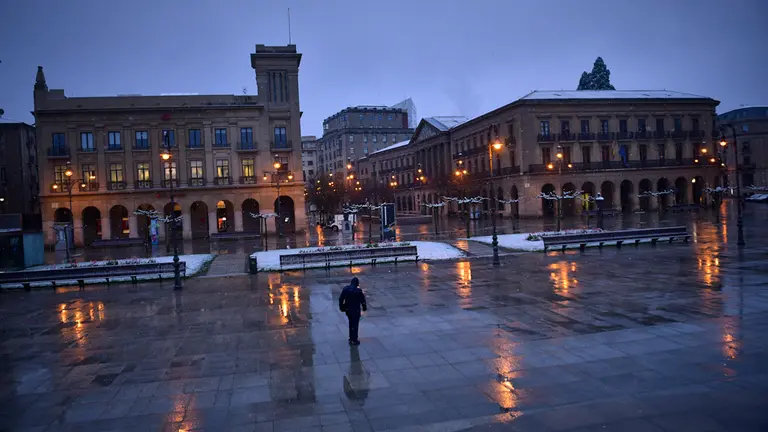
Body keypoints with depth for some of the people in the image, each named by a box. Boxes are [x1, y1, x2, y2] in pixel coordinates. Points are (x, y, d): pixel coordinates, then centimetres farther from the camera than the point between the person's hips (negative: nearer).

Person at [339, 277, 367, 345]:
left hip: (348, 310, 5)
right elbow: (362, 300, -12)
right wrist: (364, 308, 3)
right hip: (355, 310, -5)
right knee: (355, 325, 6)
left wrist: (341, 307, 12)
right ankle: (354, 340, 11)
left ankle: (351, 338, 33)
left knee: (351, 323, 22)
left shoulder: (345, 289, -3)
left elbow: (340, 299, 2)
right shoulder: (358, 291, -18)